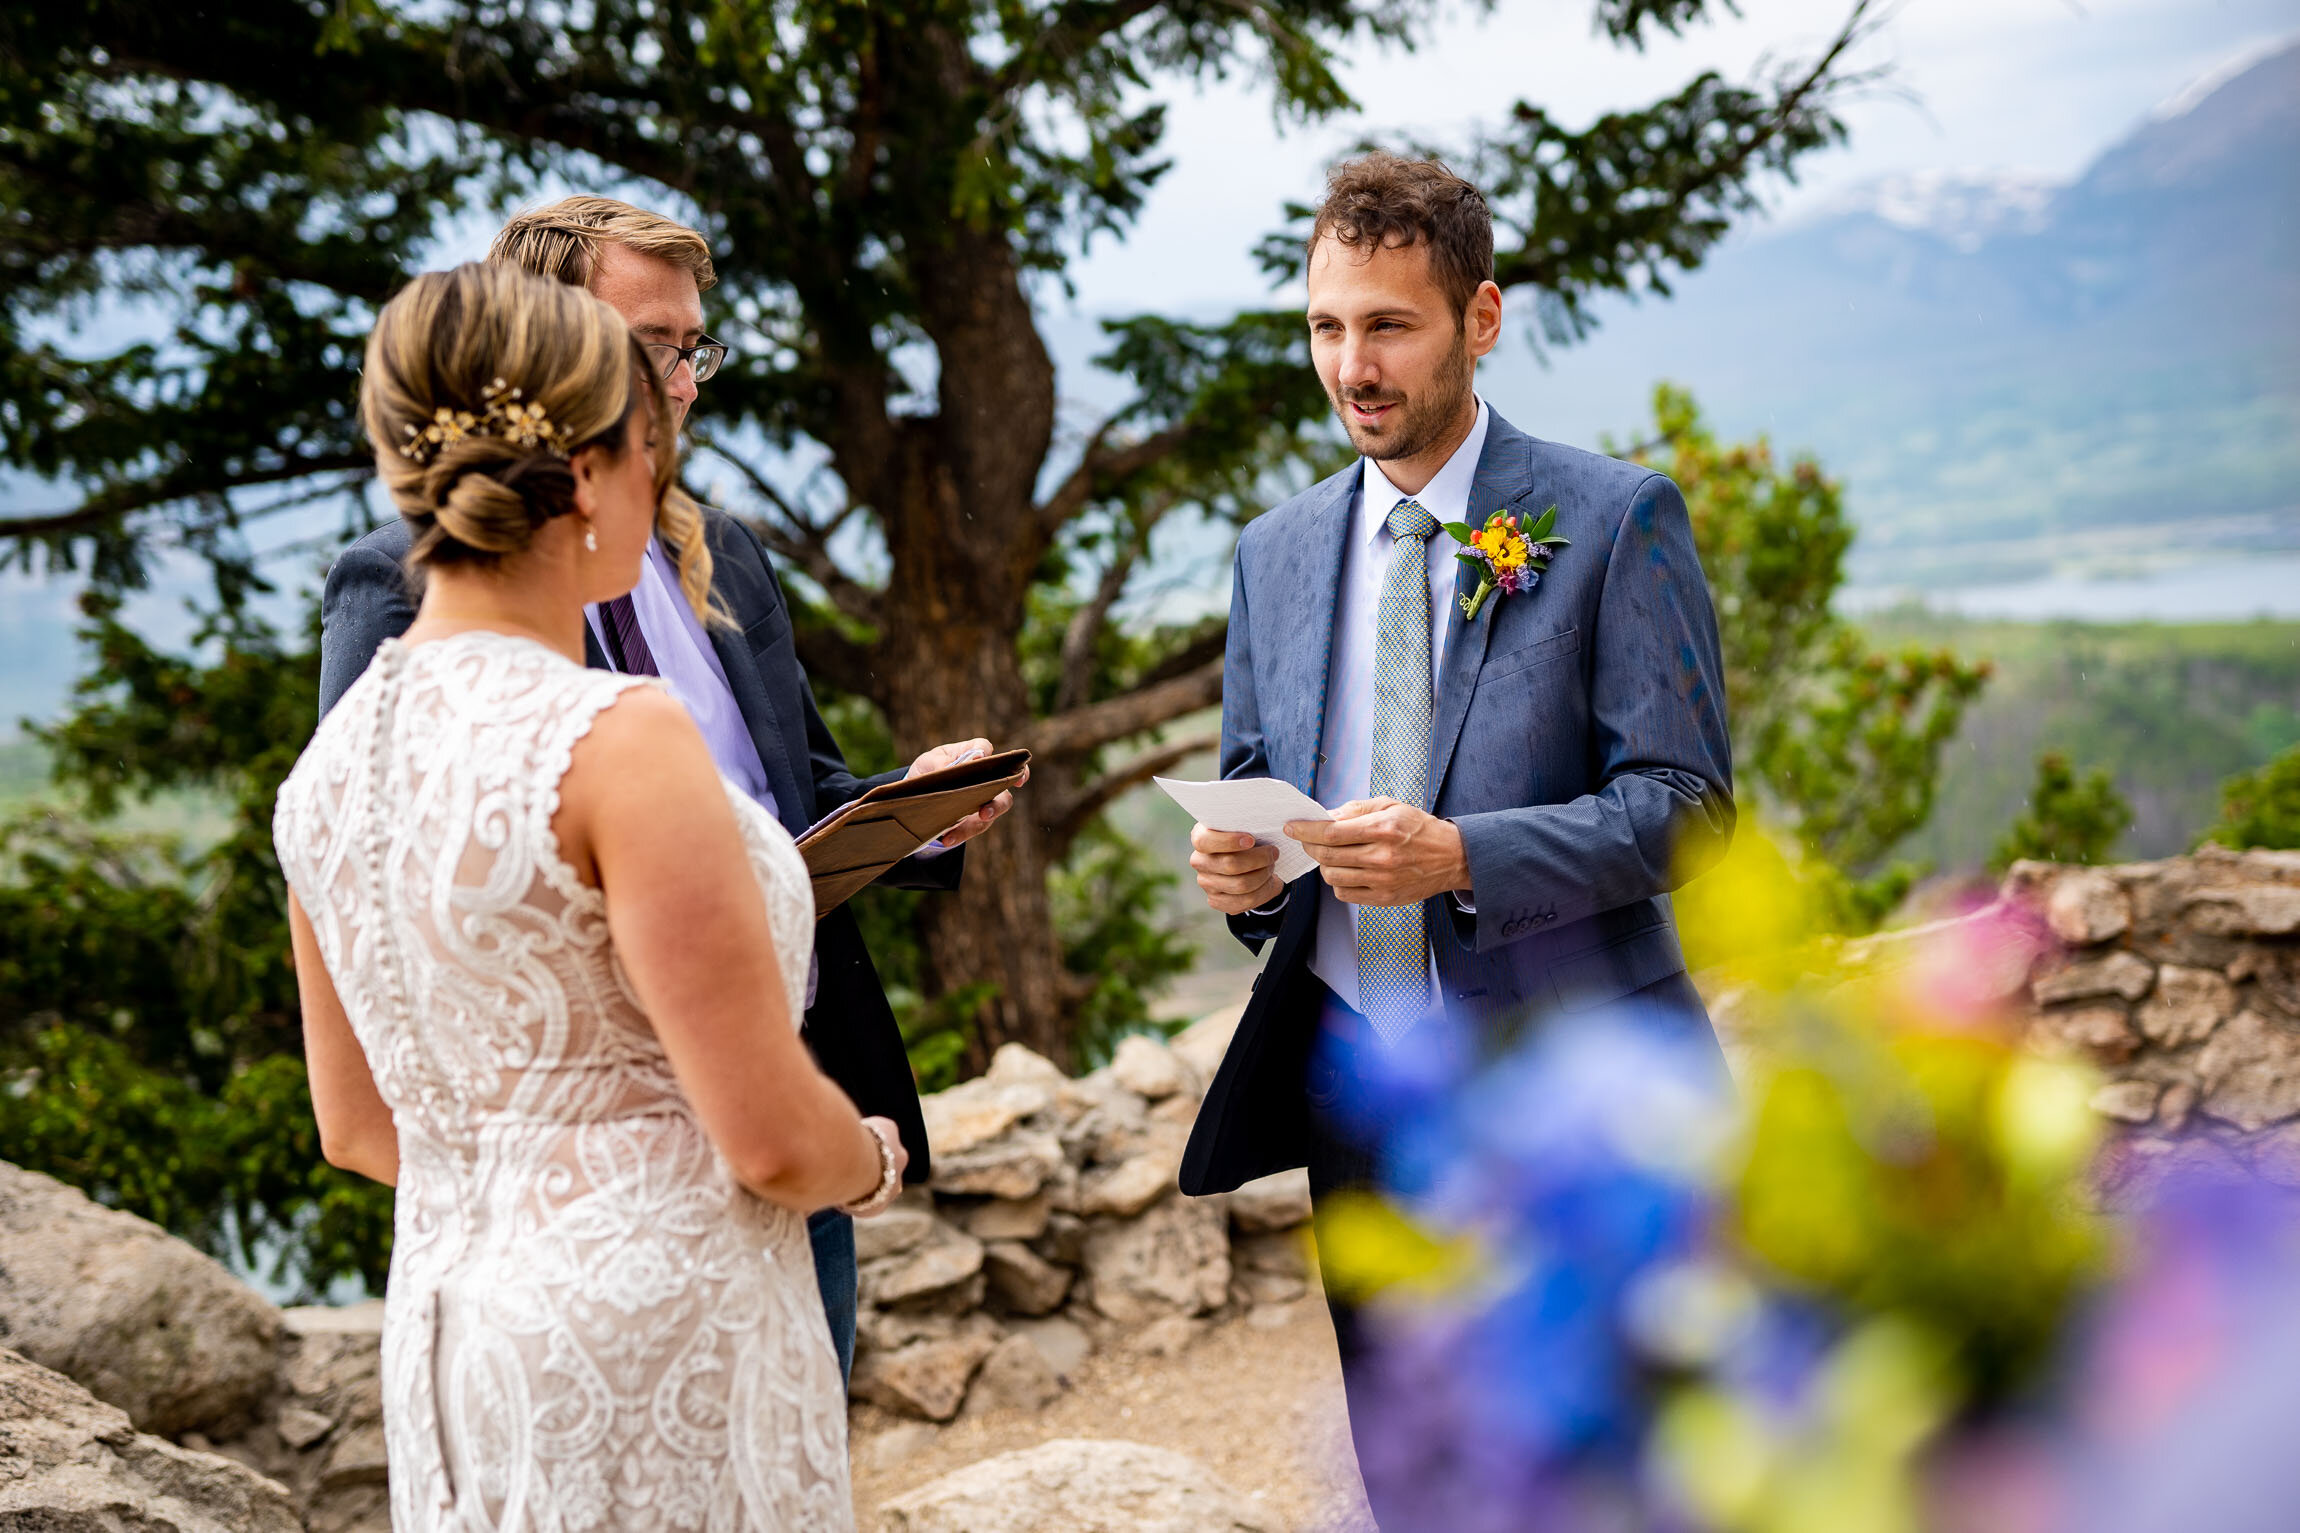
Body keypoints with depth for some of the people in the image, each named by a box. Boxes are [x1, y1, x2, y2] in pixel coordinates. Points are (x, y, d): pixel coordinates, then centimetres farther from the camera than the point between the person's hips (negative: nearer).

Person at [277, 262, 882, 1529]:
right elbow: (772, 1140, -18)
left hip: (450, 1316, 8)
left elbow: (358, 1127, 13)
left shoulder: (331, 756, 3)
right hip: (653, 1354, -8)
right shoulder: (616, 742, -20)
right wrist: (875, 1161, 3)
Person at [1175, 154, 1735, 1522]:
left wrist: (1461, 859, -25)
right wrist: (1245, 872, -9)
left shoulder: (1616, 520, -5)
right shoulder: (1277, 551, 10)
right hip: (1356, 1088, 5)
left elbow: (1686, 806, -11)